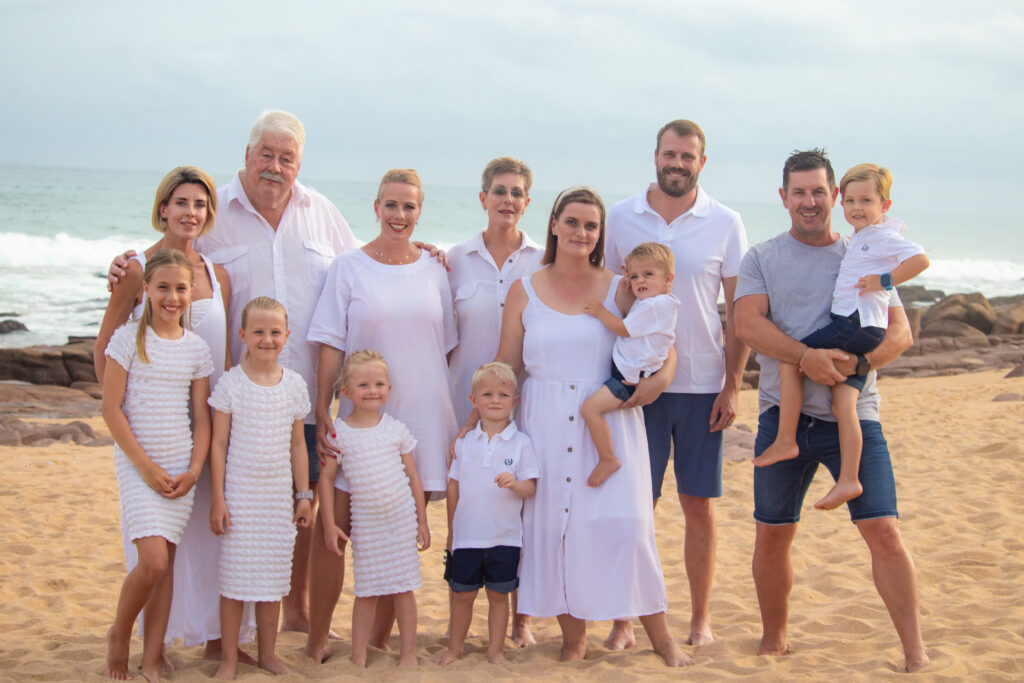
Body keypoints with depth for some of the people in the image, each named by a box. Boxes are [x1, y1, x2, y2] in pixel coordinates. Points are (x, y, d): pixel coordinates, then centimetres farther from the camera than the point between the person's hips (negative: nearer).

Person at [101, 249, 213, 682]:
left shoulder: (196, 348, 5)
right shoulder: (129, 339, -5)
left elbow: (201, 417, 7)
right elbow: (111, 409, -8)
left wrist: (194, 470, -5)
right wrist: (146, 466, -11)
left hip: (181, 468, 4)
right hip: (137, 464, -4)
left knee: (166, 562, 5)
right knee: (153, 559, -15)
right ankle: (118, 635, 10)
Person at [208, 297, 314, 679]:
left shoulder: (294, 385, 4)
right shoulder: (231, 384, -6)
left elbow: (297, 444, 10)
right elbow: (219, 444, -4)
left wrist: (304, 495, 9)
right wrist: (218, 499, -7)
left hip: (278, 496, 3)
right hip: (239, 494, -3)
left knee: (273, 574, 9)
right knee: (235, 575, 0)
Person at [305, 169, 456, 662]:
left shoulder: (434, 270, 8)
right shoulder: (349, 268, 1)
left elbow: (445, 346, 13)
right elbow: (331, 347, -1)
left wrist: (454, 418, 9)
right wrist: (322, 411, -9)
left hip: (421, 415, 2)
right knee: (336, 527, -5)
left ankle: (380, 640, 16)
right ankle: (316, 642, 6)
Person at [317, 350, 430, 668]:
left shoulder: (396, 429, 1)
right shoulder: (339, 433, -3)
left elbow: (413, 477, 7)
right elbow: (327, 479, 2)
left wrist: (422, 522, 7)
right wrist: (329, 525, -2)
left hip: (402, 519, 1)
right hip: (364, 524, -1)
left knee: (403, 588, 4)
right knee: (366, 591, 4)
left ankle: (408, 653, 15)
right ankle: (358, 657, 15)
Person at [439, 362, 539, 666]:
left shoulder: (521, 443, -4)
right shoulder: (464, 442, 3)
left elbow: (531, 487, -6)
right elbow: (454, 486, 10)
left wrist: (515, 484, -29)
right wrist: (450, 531, 11)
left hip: (505, 537, -2)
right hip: (466, 535, 2)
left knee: (499, 595, 8)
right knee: (462, 594, 10)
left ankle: (496, 650, 20)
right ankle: (454, 649, 24)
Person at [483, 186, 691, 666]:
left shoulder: (619, 289, 4)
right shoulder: (525, 291, 7)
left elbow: (664, 348, 5)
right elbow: (505, 368, 9)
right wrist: (474, 423, 4)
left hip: (608, 424, -1)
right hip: (545, 425, 1)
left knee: (624, 525, -10)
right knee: (553, 527, 0)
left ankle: (660, 635, 3)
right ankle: (573, 638, 13)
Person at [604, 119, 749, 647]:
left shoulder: (725, 224, 0)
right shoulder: (621, 218, 3)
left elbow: (739, 311, 2)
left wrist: (733, 386, -4)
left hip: (702, 383, 0)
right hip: (635, 381, 0)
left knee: (699, 504, 6)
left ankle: (701, 618, 17)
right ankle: (624, 619, 10)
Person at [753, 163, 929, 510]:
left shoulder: (884, 237, -6)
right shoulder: (860, 239, 22)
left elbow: (920, 258, -22)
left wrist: (884, 281, -19)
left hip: (857, 323, -9)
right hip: (854, 327, 9)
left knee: (789, 360, -6)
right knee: (843, 404, 2)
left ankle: (785, 440, -3)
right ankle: (848, 479, -2)